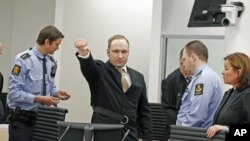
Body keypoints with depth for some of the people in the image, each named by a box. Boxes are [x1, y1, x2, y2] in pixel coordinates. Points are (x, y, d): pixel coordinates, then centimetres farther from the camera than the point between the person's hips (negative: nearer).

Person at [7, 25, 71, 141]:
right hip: (22, 120, -7)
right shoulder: (23, 60, -15)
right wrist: (40, 99, -21)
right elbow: (14, 92, -18)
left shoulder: (51, 62, 8)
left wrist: (56, 93, -2)